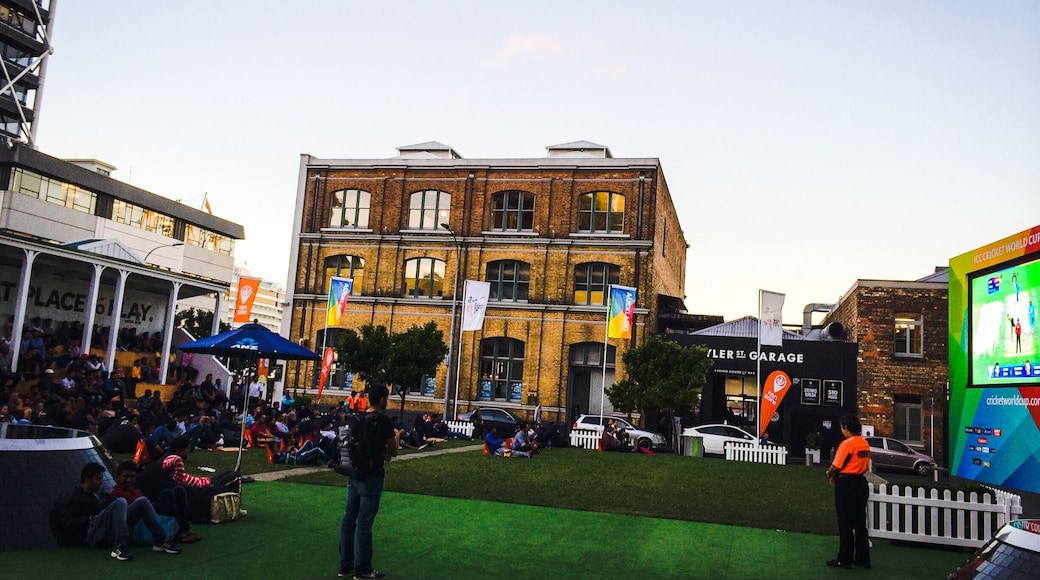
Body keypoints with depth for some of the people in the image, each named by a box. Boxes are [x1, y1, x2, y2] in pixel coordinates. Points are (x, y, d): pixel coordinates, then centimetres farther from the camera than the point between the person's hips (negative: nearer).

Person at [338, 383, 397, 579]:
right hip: (371, 476, -7)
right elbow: (393, 452, -6)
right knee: (364, 522, -1)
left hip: (354, 474, 7)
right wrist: (396, 437, 12)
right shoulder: (383, 420, -13)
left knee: (349, 519, 11)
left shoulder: (358, 418, 7)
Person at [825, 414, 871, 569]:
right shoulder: (865, 444, 8)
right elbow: (865, 465, 15)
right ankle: (862, 559, 19)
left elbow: (835, 467, -17)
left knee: (845, 524, 1)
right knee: (860, 523, 13)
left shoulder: (847, 443, -17)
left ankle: (844, 560, 7)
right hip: (861, 483, 8)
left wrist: (830, 475, 5)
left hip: (846, 485, -8)